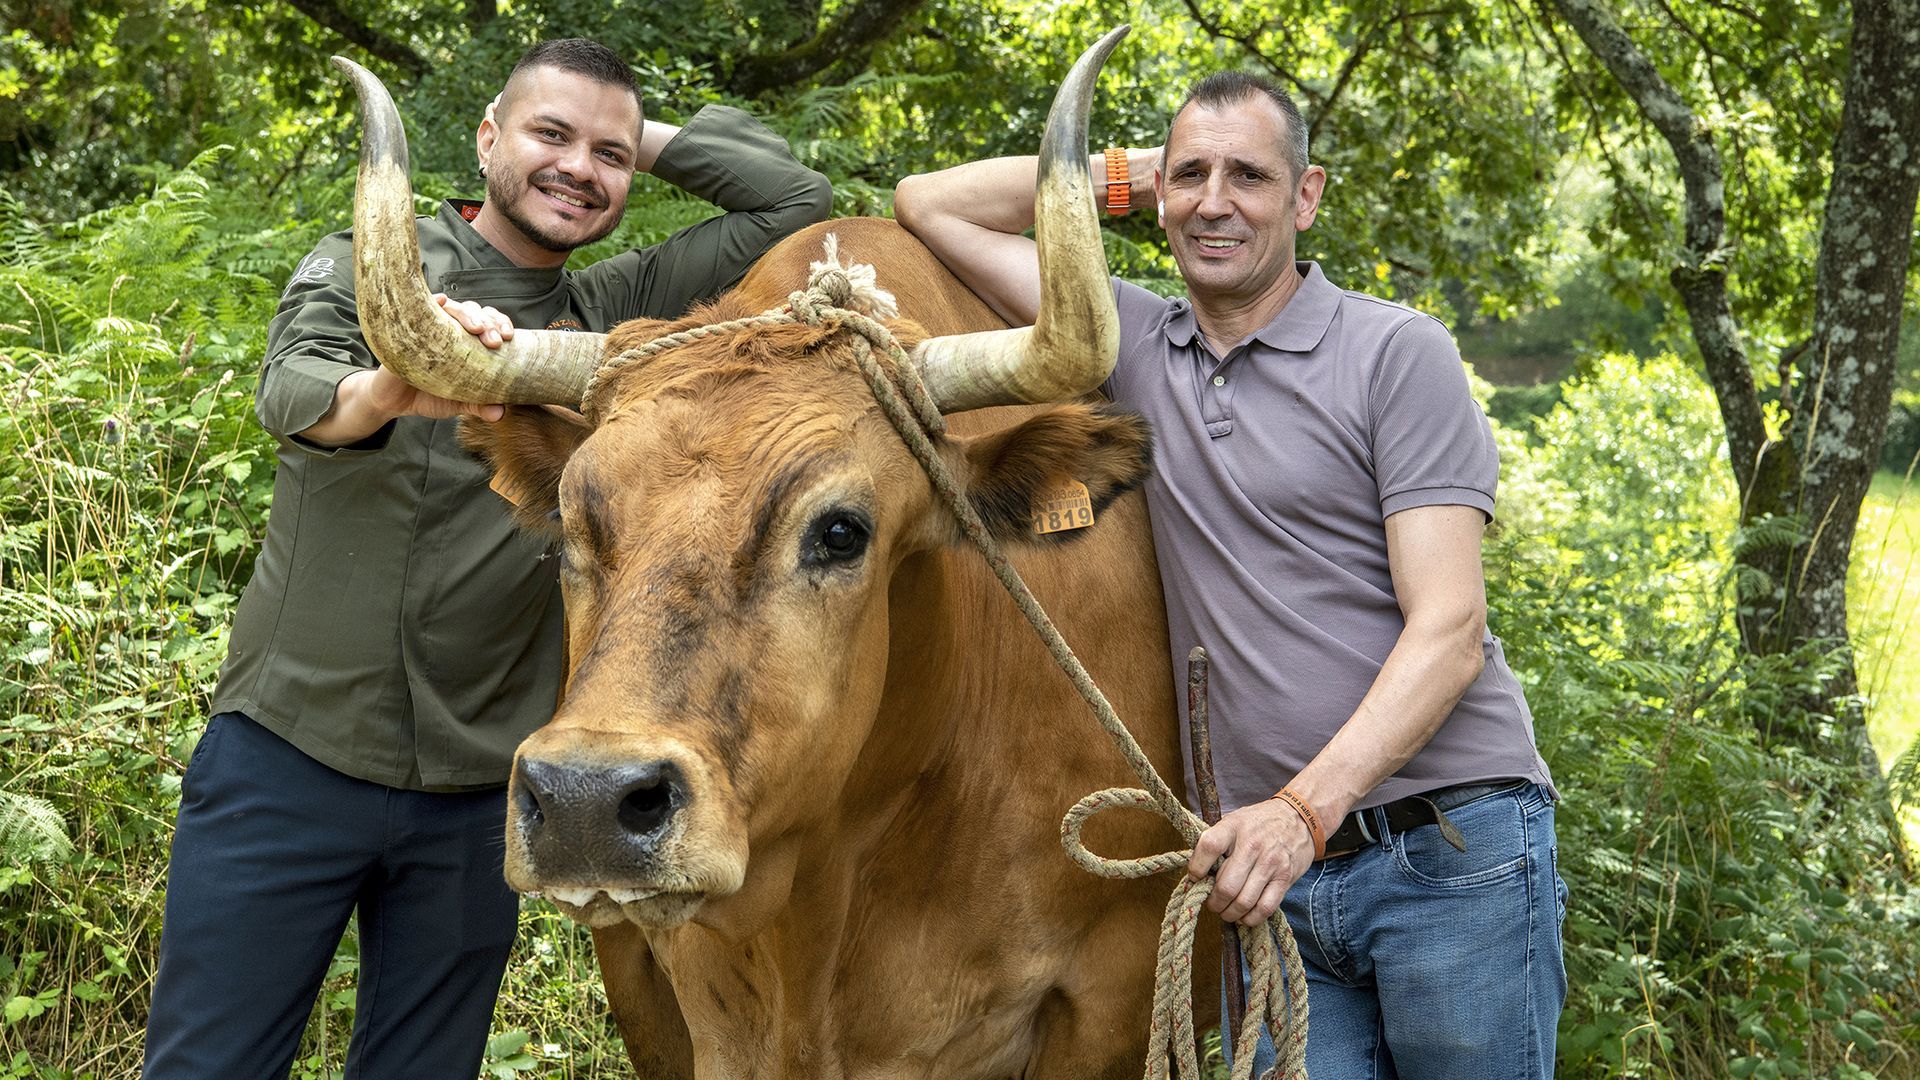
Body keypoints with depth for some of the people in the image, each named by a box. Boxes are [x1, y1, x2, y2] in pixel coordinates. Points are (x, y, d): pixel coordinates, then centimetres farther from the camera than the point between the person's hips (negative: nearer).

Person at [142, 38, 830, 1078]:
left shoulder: (617, 313, 9)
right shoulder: (360, 270, 1)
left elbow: (799, 199, 10)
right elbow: (292, 392, -22)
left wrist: (642, 135, 6)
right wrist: (384, 390, -44)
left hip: (480, 796, 3)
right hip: (287, 756, -2)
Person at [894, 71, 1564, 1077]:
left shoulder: (1396, 352, -4)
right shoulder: (1133, 345, 10)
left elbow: (1449, 628, -11)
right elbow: (928, 203, 15)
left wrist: (1306, 808, -22)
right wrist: (1130, 170, 10)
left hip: (1452, 853, -3)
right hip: (1272, 866, 4)